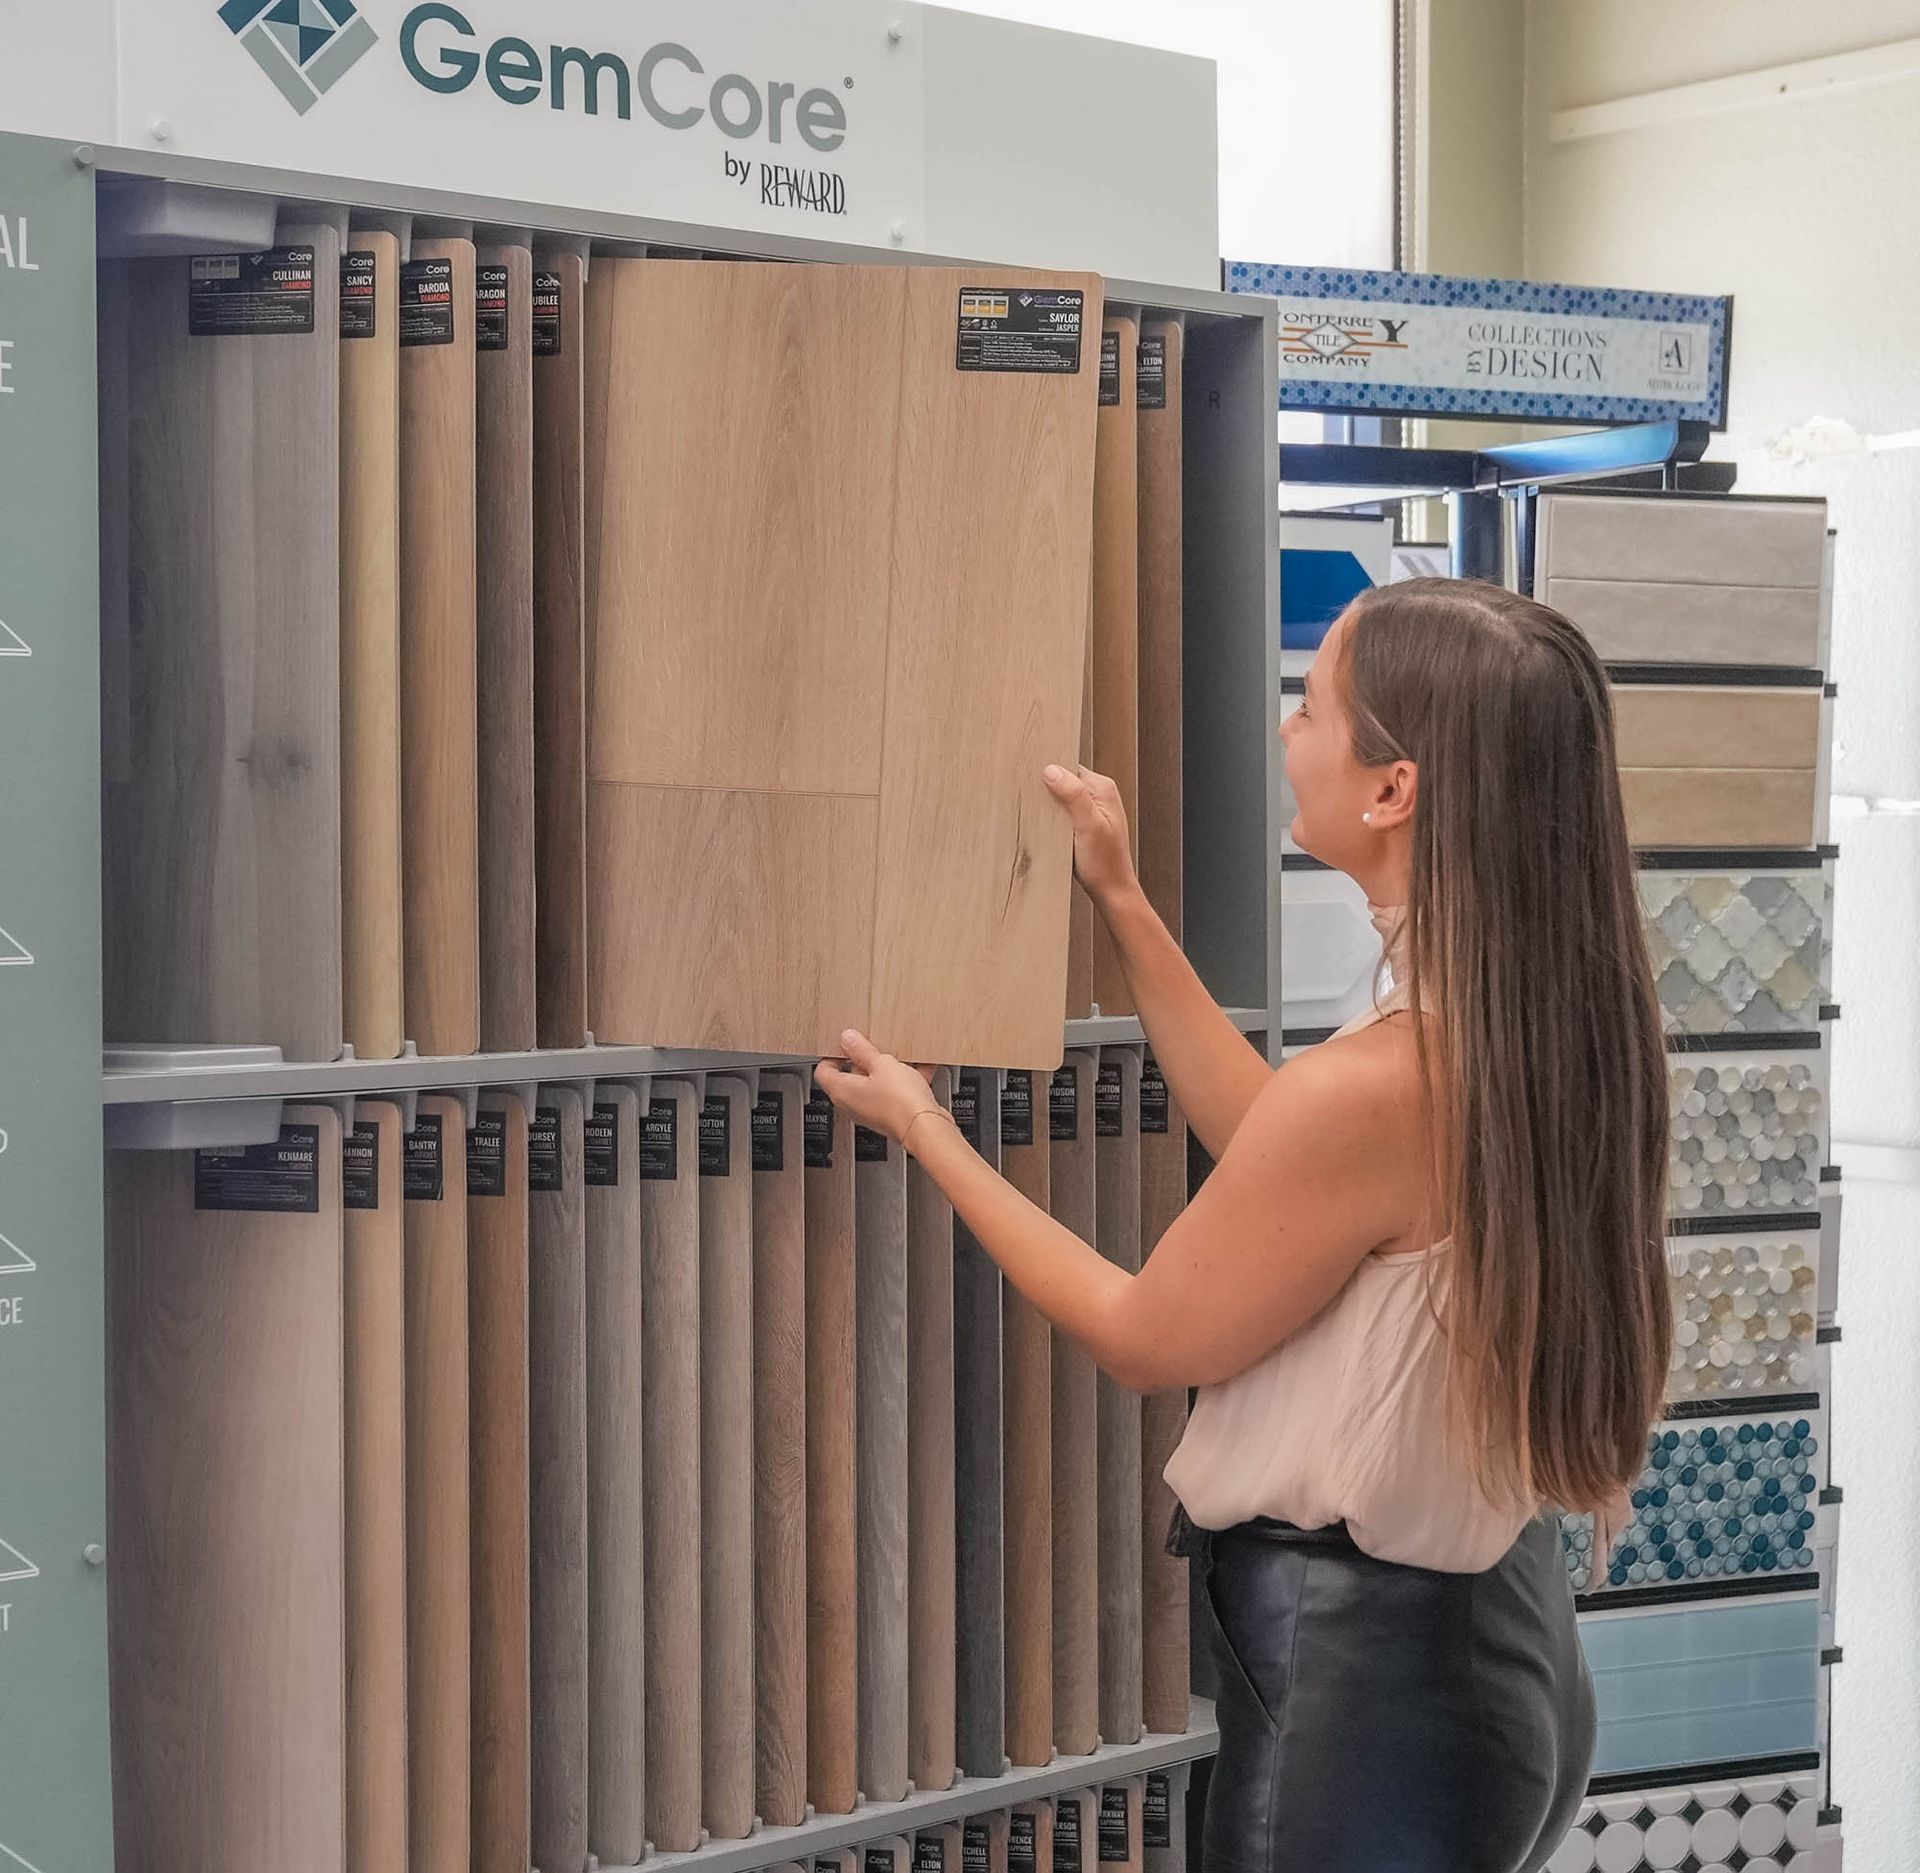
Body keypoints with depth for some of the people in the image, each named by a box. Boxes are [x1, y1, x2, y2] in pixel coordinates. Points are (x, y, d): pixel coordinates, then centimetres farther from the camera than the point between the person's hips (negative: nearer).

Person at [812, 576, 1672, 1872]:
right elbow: (1281, 1155, 13)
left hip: (1363, 1669, -8)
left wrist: (925, 1132, -1)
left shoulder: (1372, 1087, -28)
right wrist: (1125, 908, 16)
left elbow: (1143, 1340, -12)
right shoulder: (1549, 1030, -4)